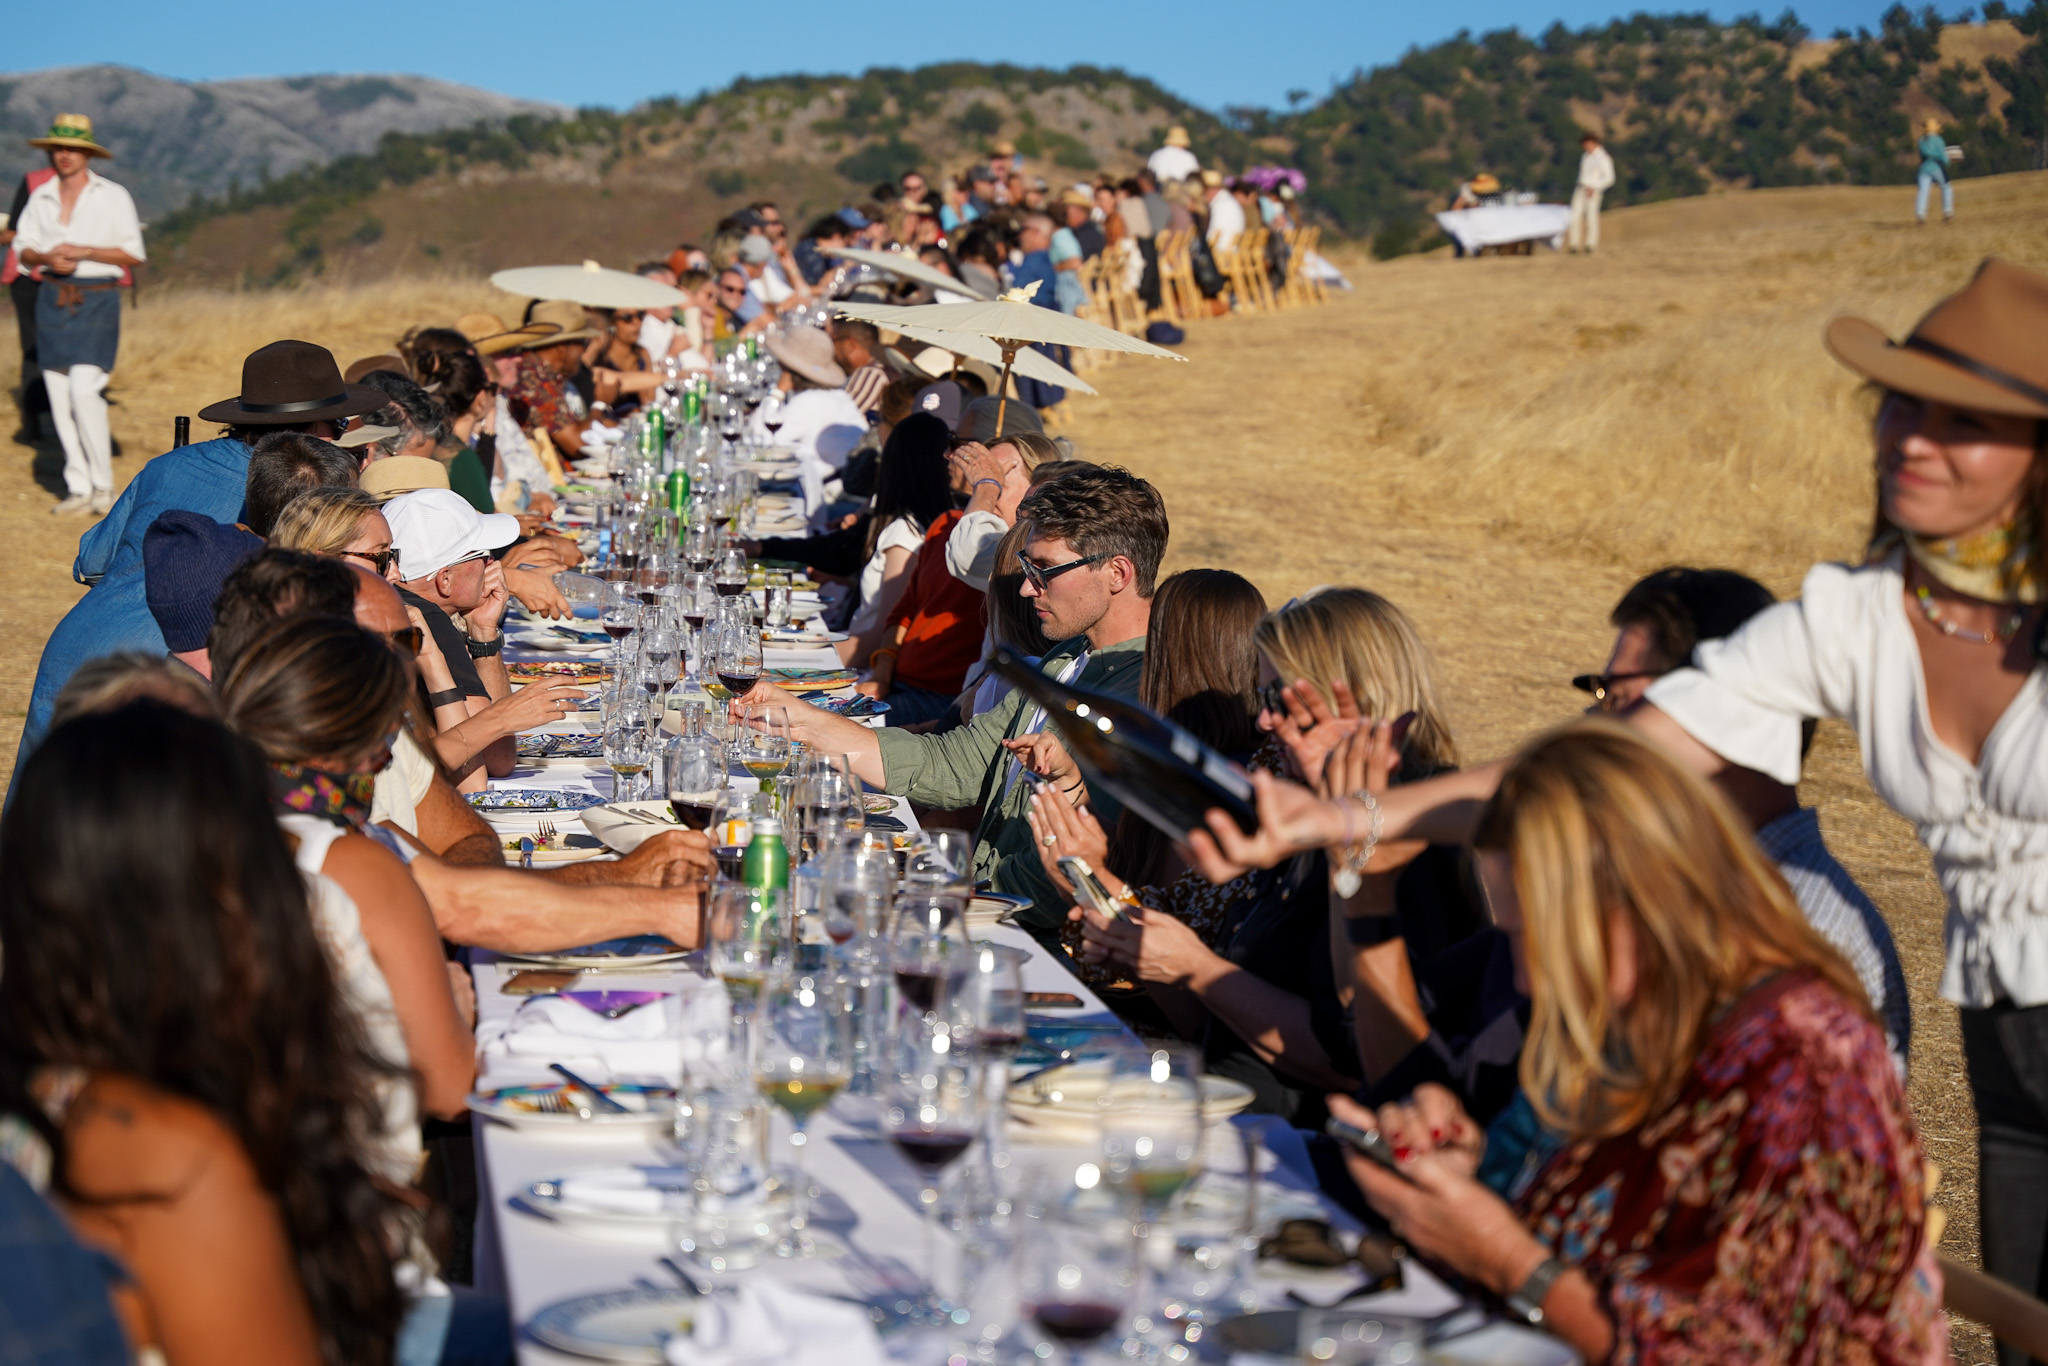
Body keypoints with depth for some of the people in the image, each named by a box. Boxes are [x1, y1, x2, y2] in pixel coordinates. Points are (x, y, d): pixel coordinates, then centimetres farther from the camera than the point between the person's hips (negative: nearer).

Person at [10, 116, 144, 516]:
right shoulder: (41, 197, 11)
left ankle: (103, 486, -7)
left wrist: (83, 251, -14)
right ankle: (79, 488, 10)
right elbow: (23, 246, 13)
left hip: (97, 299, -4)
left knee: (84, 391, -17)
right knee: (60, 399, 2)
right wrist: (47, 257, -9)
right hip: (53, 299, 5)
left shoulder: (113, 197, 0)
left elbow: (133, 253, -3)